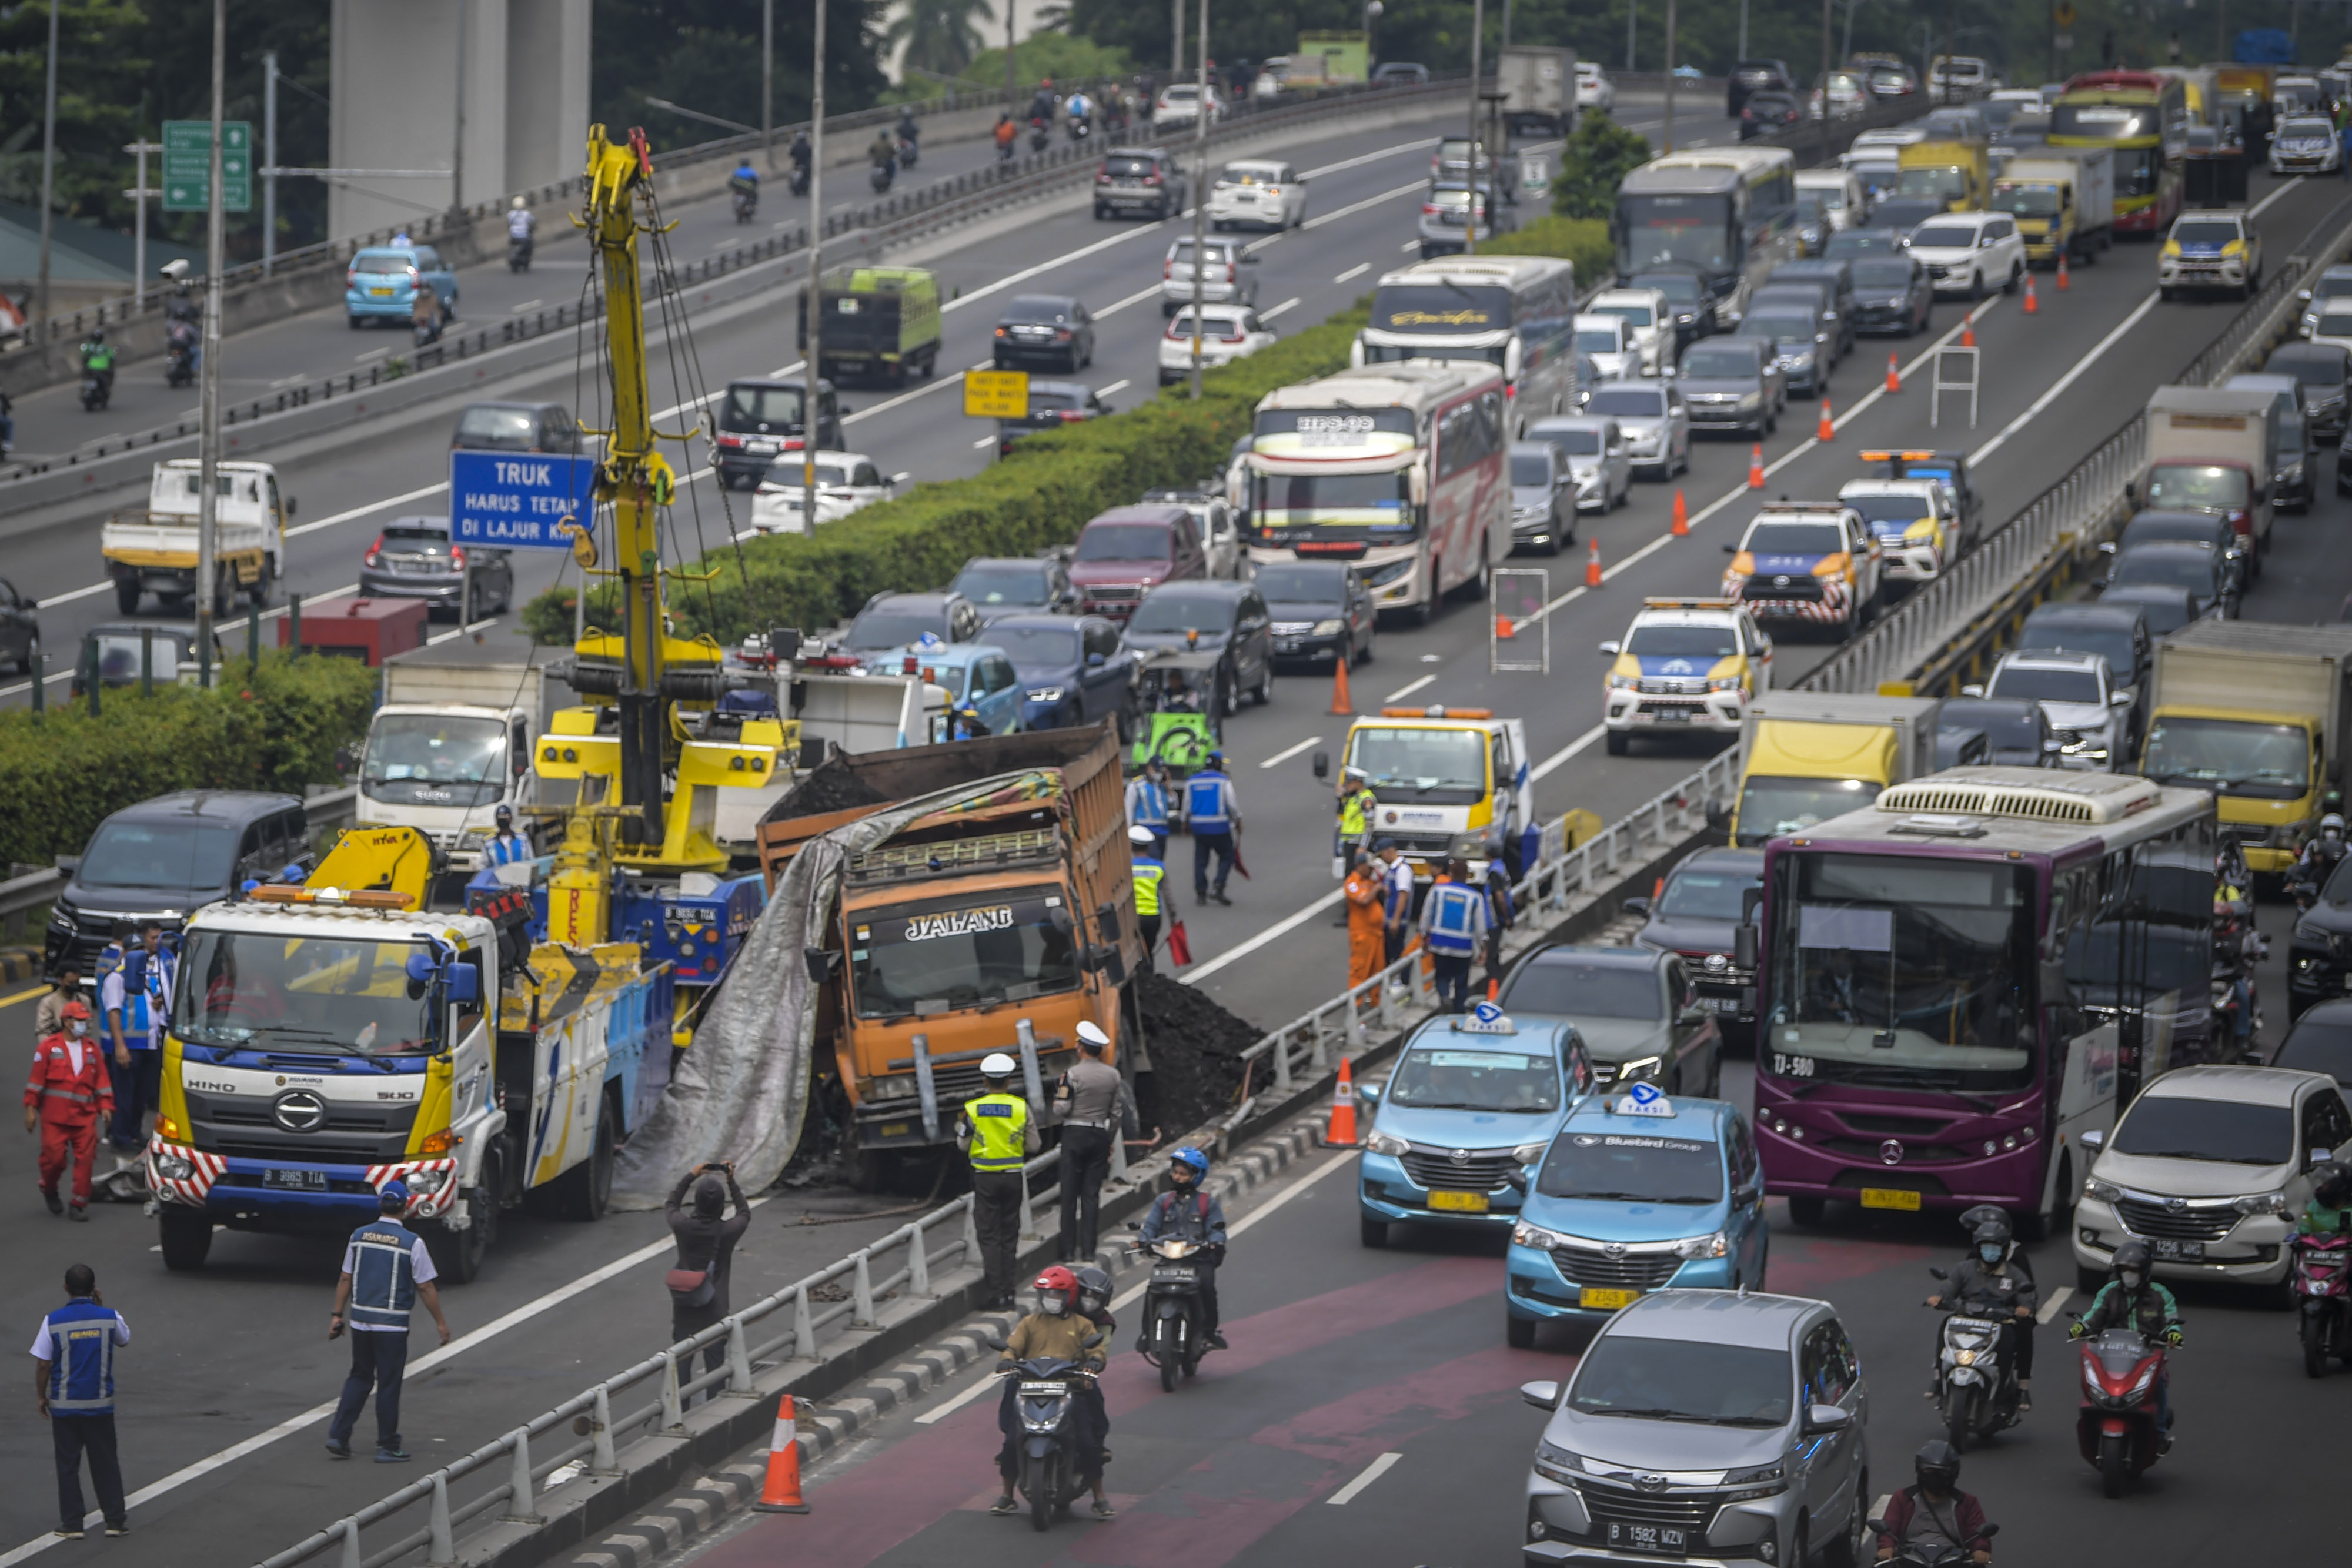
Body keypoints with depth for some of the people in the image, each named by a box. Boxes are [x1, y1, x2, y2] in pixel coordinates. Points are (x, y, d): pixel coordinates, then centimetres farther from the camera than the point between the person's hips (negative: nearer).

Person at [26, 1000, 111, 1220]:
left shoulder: (91, 1047, 11)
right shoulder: (49, 1047, 0)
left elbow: (102, 1078, 13)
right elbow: (36, 1078, -1)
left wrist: (105, 1105, 3)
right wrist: (31, 1108, -4)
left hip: (84, 1116, 3)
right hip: (55, 1116, -3)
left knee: (85, 1159, -3)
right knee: (54, 1158, -4)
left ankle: (80, 1203, 7)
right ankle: (49, 1190, 26)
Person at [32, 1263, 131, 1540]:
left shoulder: (53, 1322, -12)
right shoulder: (109, 1317, -7)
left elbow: (43, 1364, -8)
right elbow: (124, 1338, 14)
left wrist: (41, 1396, 6)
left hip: (64, 1404, -1)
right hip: (100, 1403, 1)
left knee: (68, 1465, 8)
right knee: (106, 1463, 12)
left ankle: (72, 1524, 10)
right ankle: (116, 1520, 14)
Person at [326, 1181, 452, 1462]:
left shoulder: (359, 1236, 2)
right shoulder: (412, 1243, -11)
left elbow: (345, 1279, 6)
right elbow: (425, 1287, -7)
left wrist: (338, 1315, 15)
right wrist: (440, 1322, 3)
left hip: (360, 1321, 4)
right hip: (392, 1324, -4)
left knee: (359, 1378, 16)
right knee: (389, 1384, 4)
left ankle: (338, 1436, 9)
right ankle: (387, 1447, 9)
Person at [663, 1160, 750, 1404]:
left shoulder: (683, 1226, -12)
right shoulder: (728, 1231, -15)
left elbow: (670, 1206, 11)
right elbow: (744, 1213, 8)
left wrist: (690, 1176, 14)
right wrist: (732, 1183, 12)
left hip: (684, 1308, 2)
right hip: (714, 1309, -2)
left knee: (681, 1359, 12)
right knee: (714, 1360, 7)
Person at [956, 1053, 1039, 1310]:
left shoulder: (973, 1109, -8)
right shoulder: (1021, 1108, -6)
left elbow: (963, 1145, 1)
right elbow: (1034, 1146, 0)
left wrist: (960, 1124, 20)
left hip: (984, 1177, -1)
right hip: (1013, 1176, 1)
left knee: (989, 1236, 1)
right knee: (1009, 1235, 12)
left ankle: (994, 1292, -8)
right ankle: (1007, 1291, 14)